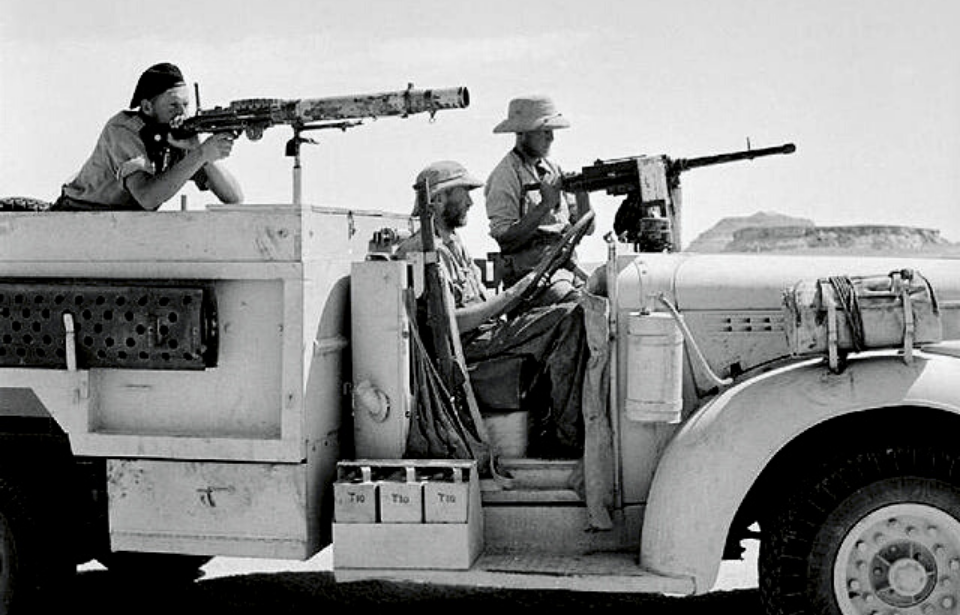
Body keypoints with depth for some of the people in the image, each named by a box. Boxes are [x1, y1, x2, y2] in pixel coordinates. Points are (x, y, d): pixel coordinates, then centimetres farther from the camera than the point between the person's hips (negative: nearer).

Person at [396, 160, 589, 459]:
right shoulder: (423, 251, -10)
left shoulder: (454, 245, 22)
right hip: (462, 349, -9)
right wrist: (511, 296, -16)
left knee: (571, 316, -6)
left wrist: (523, 289, 5)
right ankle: (565, 438, -15)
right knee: (568, 318, -19)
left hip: (485, 333, 9)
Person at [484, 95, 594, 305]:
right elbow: (503, 239, -14)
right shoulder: (505, 175, -6)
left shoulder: (552, 169, 16)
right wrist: (545, 206, -17)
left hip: (566, 263, 7)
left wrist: (582, 194, -3)